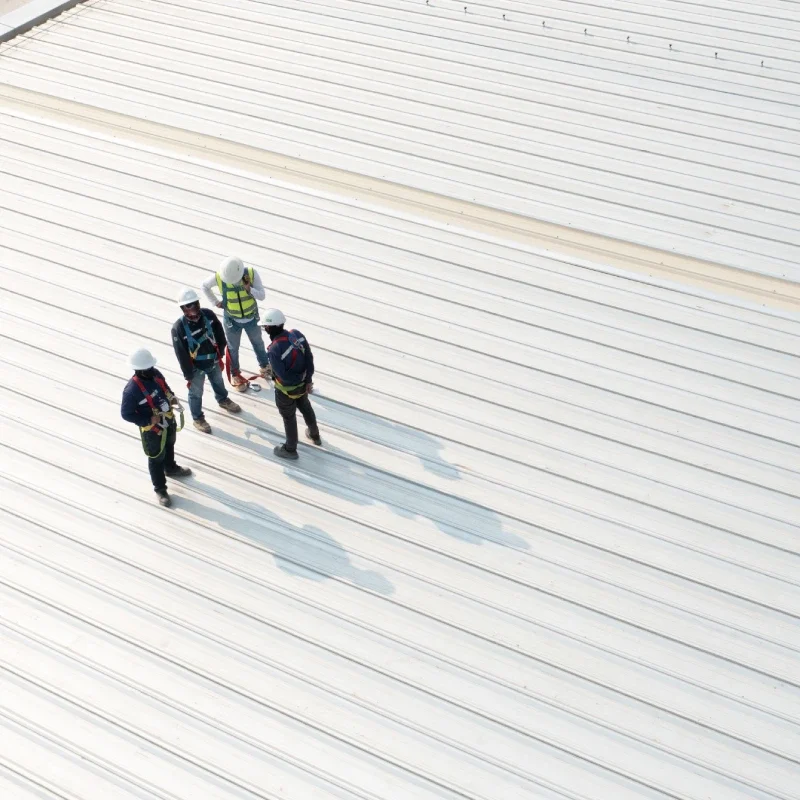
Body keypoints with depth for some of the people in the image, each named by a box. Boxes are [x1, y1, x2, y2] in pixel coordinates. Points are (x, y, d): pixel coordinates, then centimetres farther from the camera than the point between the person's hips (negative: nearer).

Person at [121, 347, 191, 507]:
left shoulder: (155, 374, -15)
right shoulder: (132, 390, -35)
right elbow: (126, 414, -24)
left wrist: (172, 397, -10)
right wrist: (149, 420, -28)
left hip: (168, 421, 7)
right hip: (152, 429, -7)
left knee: (169, 446, 32)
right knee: (156, 458, 14)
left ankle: (171, 469, 62)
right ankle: (160, 489, 34)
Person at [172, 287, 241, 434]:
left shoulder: (208, 315, -19)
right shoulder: (178, 328, -32)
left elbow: (219, 334, -1)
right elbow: (181, 355, -23)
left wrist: (220, 354, 6)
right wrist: (188, 375, -15)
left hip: (213, 361, 5)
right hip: (196, 367, -5)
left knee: (218, 382, 32)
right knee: (196, 393, 18)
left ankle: (223, 400, 63)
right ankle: (197, 418, 43)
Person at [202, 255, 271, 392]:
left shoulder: (251, 274, -26)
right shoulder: (219, 277, -25)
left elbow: (262, 295, -22)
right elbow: (205, 285, -4)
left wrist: (249, 289, -39)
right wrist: (215, 302, -6)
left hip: (251, 318, 1)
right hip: (232, 320, -1)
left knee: (258, 343, 24)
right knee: (233, 348, 18)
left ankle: (264, 366, 49)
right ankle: (235, 375, 39)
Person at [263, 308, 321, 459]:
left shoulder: (274, 350, -35)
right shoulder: (297, 334, -17)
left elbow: (283, 376, -29)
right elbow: (309, 358, -10)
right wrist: (308, 380, -3)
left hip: (286, 390, -6)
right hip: (302, 385, 6)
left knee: (289, 418, 18)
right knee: (306, 408, 31)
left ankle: (290, 449, 40)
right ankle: (315, 435, 56)